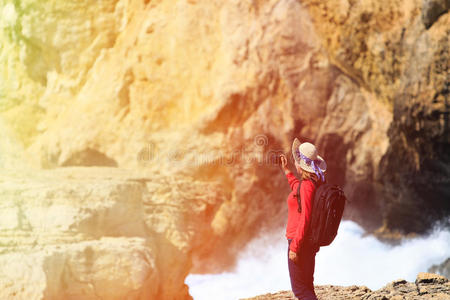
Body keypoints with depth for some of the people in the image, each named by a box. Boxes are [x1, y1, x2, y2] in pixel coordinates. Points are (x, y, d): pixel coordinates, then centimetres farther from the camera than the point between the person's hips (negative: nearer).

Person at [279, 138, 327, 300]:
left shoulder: (307, 186, -21)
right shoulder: (314, 183, 8)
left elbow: (305, 218, -24)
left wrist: (294, 247, -22)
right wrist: (286, 170, 43)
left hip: (300, 241, -10)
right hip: (310, 242, 10)